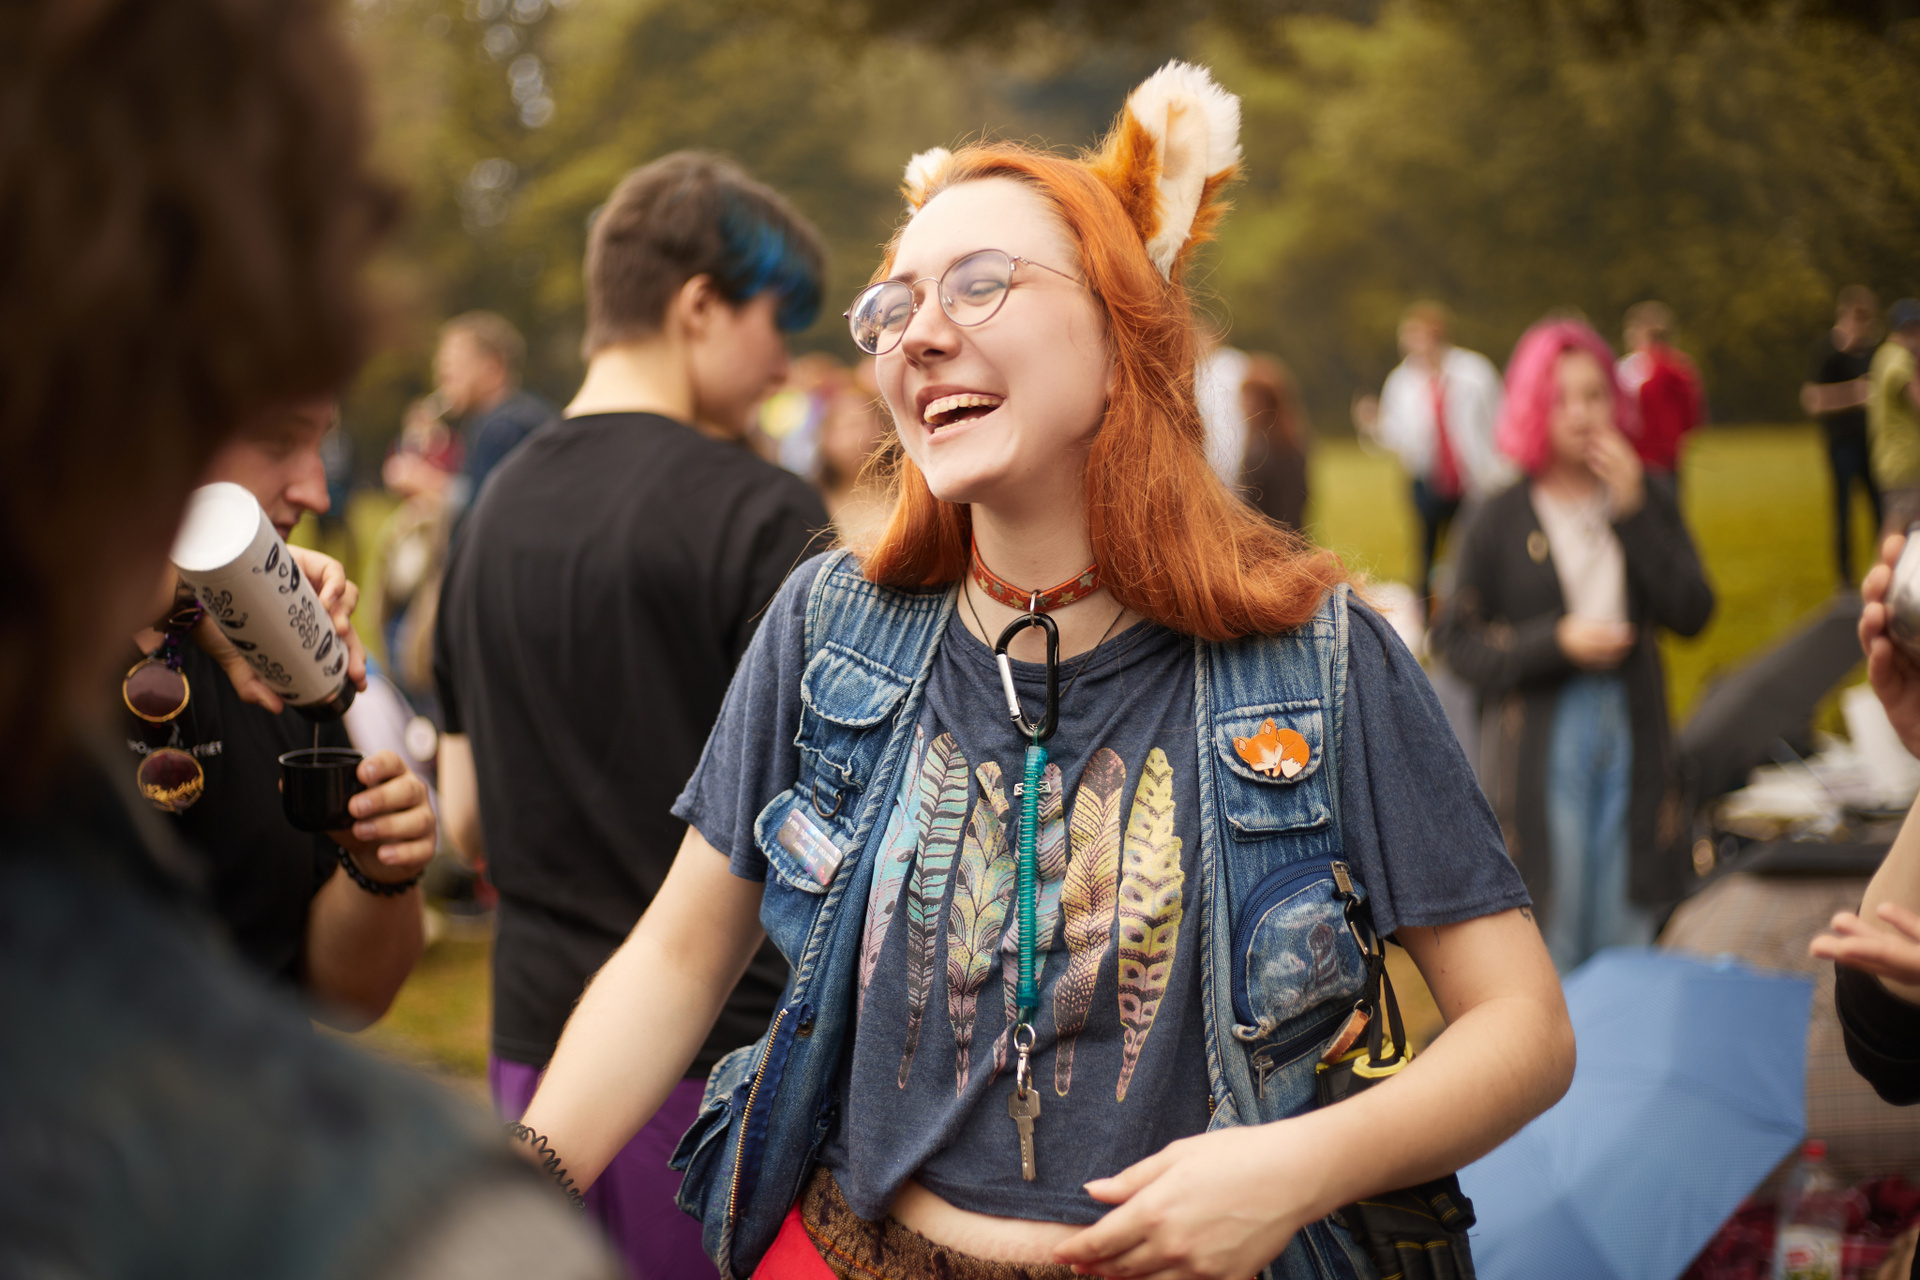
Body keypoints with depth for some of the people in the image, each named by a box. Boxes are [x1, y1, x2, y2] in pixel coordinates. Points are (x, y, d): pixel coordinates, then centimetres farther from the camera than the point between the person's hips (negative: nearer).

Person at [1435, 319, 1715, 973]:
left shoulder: (1650, 496, 6)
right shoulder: (1501, 520, -3)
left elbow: (1693, 613, -3)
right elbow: (1457, 641, -4)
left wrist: (1633, 511, -9)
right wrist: (1556, 642, -16)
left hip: (1631, 732, 3)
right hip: (1540, 742, -3)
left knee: (1627, 929, 7)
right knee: (1552, 936, 0)